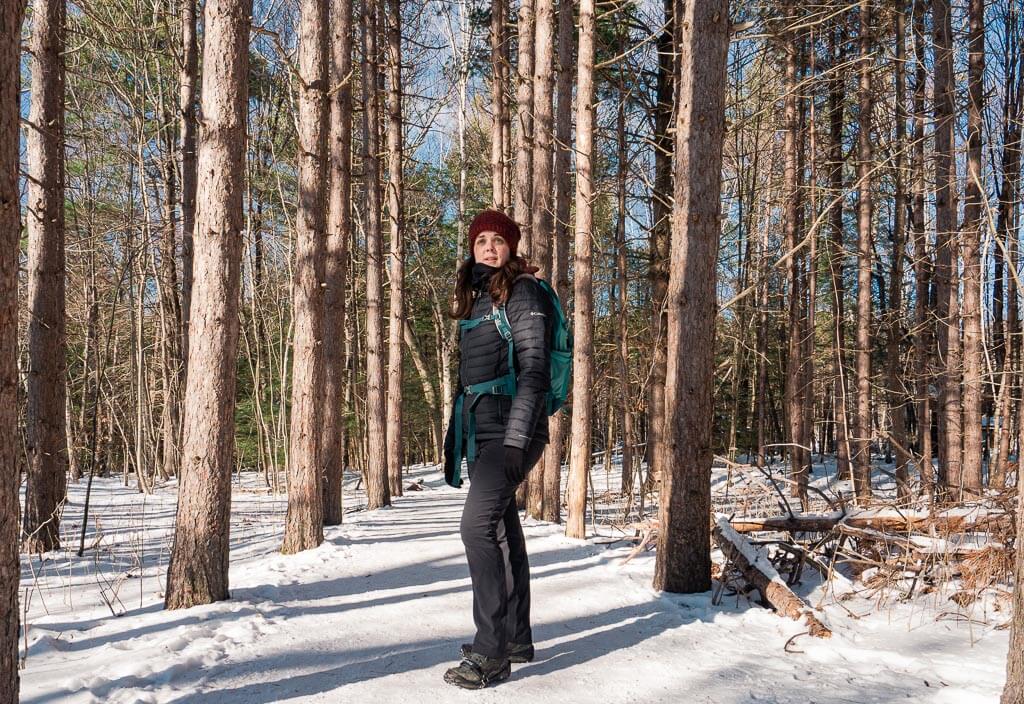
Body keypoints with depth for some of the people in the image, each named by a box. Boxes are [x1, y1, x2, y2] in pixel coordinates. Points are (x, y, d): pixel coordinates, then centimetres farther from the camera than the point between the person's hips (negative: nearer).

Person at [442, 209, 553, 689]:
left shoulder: (522, 291, -5)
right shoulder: (476, 298, 19)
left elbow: (533, 367, -14)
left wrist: (516, 438, -22)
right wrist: (453, 437, 20)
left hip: (511, 426, -8)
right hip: (479, 427, 8)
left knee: (478, 524, -17)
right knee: (502, 529, 11)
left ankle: (491, 653, -12)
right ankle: (516, 638, 20)